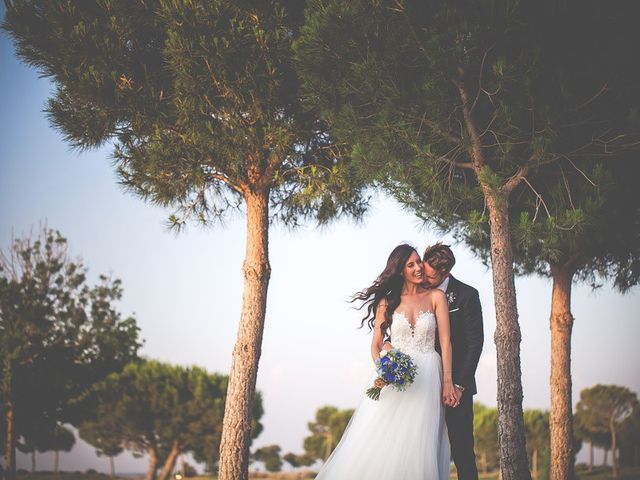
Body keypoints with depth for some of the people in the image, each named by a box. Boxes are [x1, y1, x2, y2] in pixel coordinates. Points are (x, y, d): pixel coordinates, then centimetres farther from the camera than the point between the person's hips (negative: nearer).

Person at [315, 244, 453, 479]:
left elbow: (445, 341, 1)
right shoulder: (387, 302, 9)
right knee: (378, 443, -7)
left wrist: (448, 381, -6)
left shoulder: (436, 297, 5)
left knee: (416, 447, -6)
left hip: (427, 379, -1)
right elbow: (376, 344, 9)